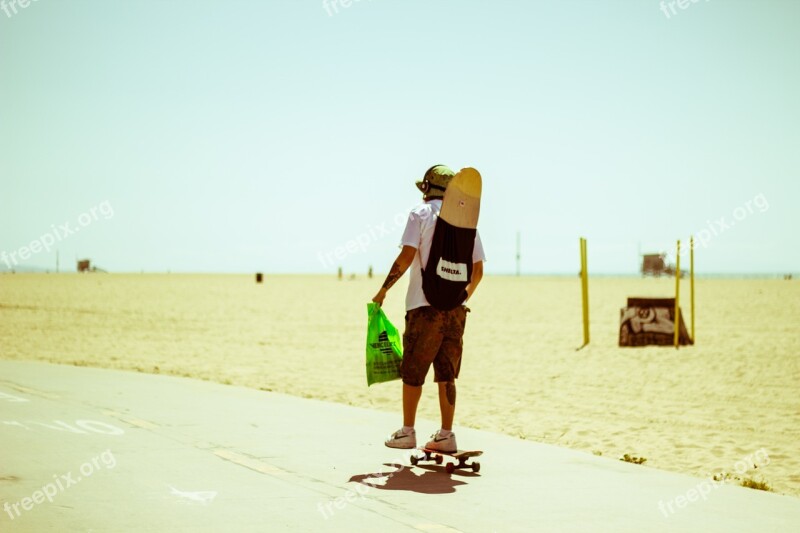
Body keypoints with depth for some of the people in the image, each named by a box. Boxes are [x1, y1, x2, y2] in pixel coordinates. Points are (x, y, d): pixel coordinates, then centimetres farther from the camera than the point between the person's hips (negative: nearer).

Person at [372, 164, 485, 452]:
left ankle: (407, 432, 8)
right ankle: (445, 435, 7)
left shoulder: (421, 213, -3)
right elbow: (478, 270, 12)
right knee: (446, 375, 8)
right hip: (456, 308, 5)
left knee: (412, 372, 4)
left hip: (425, 305, -5)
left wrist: (384, 289, -5)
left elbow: (407, 255, -13)